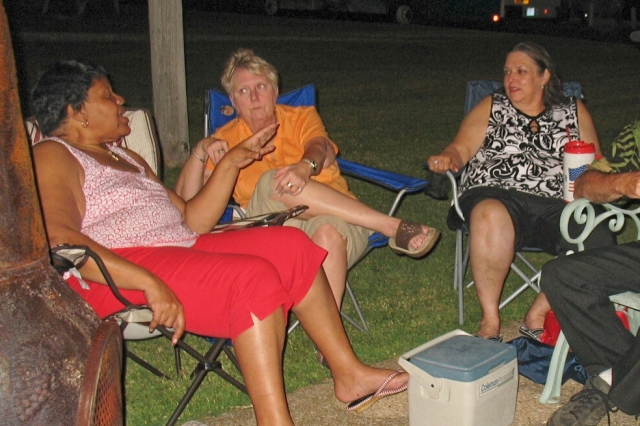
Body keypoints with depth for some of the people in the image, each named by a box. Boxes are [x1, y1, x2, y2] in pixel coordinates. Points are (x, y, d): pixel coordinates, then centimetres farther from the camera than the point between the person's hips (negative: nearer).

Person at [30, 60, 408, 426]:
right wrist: (149, 283, -28)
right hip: (116, 276, -9)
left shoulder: (129, 159, 27)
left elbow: (191, 222, 22)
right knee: (253, 276, -28)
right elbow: (58, 239, -19)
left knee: (291, 244, -3)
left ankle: (349, 374, 0)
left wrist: (231, 164, 12)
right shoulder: (52, 157, 0)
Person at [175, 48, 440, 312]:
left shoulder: (302, 117, 14)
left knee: (328, 230, -37)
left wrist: (306, 166, -36)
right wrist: (201, 151, -14)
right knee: (271, 184, -30)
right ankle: (393, 227, -27)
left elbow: (321, 148, -11)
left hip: (337, 220, -1)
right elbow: (185, 200, 3)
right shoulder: (227, 141, 14)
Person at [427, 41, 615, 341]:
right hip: (495, 196, -2)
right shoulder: (491, 107, 19)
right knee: (492, 216, -39)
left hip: (557, 206, 2)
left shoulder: (574, 111, 22)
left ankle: (536, 316, -11)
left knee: (599, 243, -28)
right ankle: (490, 319, -24)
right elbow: (462, 148, 8)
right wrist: (447, 158, -15)